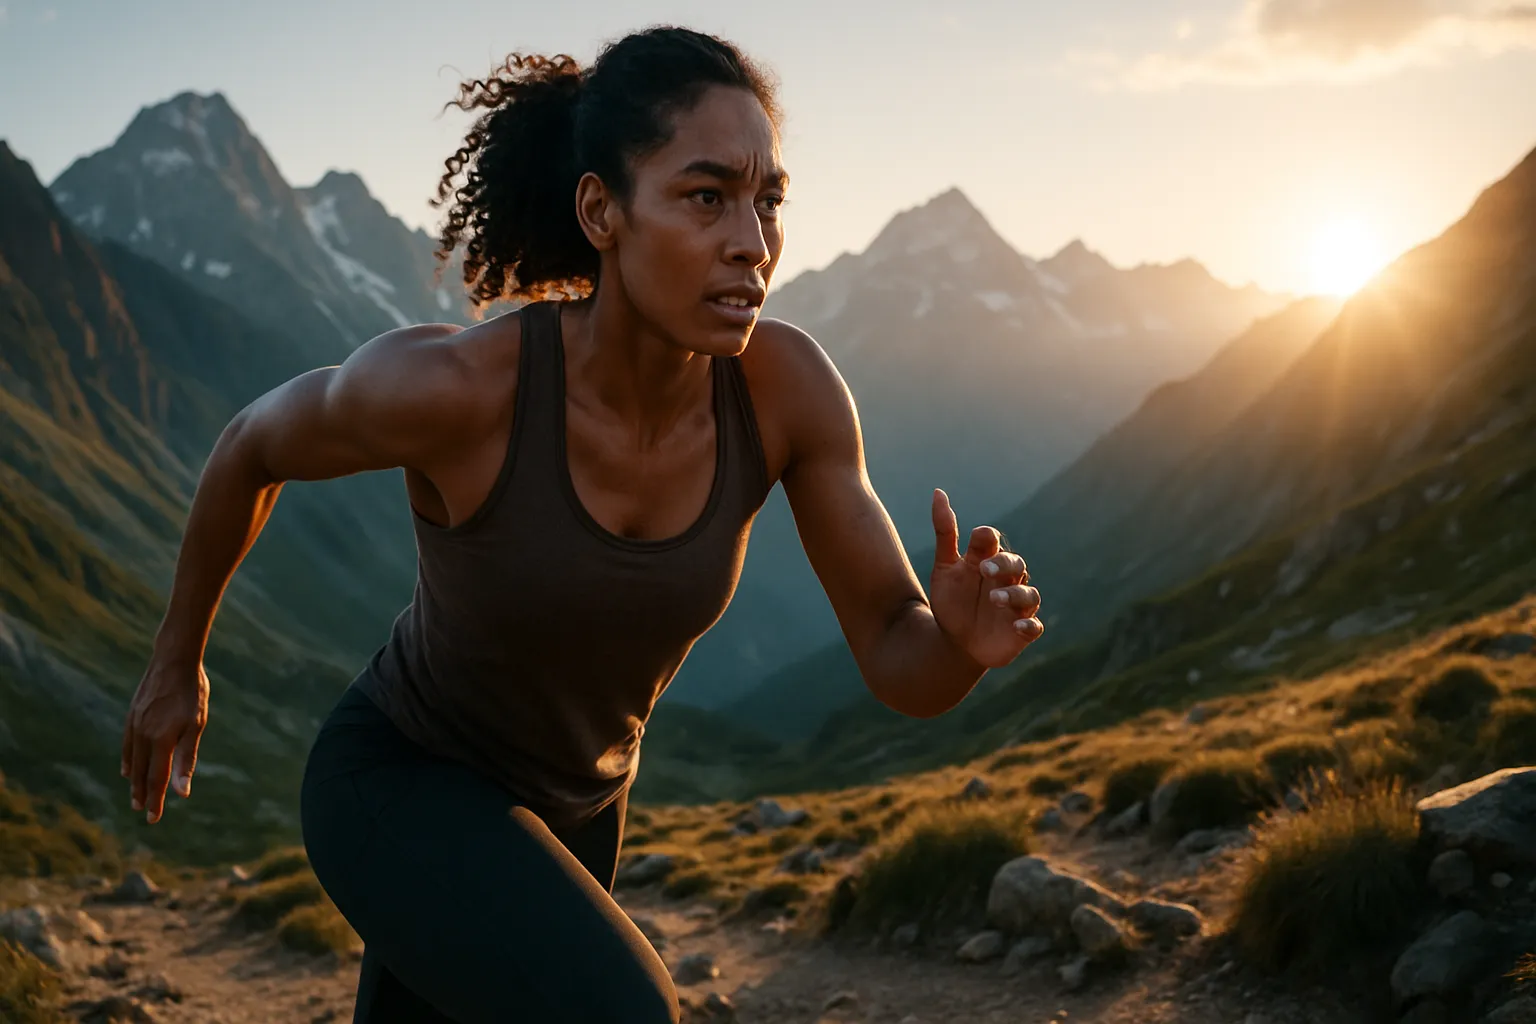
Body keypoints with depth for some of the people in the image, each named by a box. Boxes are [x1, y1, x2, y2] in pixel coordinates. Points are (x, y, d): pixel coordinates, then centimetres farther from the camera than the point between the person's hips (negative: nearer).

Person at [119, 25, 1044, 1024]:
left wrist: (967, 633, -42)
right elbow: (257, 442, -10)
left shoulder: (789, 381, -21)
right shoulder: (448, 381, -32)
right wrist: (175, 661, 4)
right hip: (399, 787, -5)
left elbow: (904, 665, -17)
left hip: (560, 803, 5)